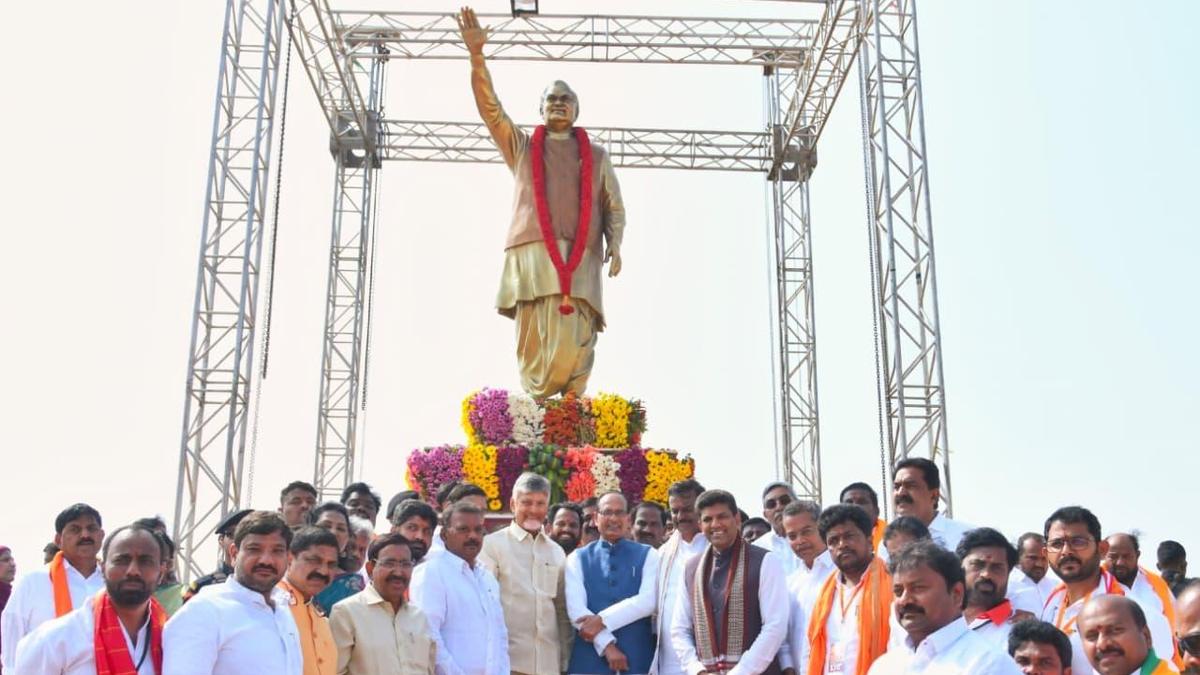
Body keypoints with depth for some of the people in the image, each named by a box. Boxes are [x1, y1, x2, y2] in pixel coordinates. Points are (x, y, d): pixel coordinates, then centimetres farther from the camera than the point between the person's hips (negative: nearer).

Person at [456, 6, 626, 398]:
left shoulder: (596, 156, 25)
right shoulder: (522, 147, 25)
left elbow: (614, 207, 19)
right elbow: (490, 107, 13)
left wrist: (614, 244, 0)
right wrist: (476, 55, 2)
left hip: (580, 258, 0)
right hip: (531, 253, 0)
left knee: (573, 342, -14)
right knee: (533, 341, -10)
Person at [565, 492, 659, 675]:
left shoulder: (647, 555, 7)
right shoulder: (578, 558, 8)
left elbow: (648, 601, -8)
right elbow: (576, 609, -4)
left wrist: (603, 620, -15)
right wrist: (606, 644, -14)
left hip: (637, 658, 0)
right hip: (589, 658, 0)